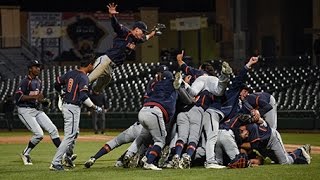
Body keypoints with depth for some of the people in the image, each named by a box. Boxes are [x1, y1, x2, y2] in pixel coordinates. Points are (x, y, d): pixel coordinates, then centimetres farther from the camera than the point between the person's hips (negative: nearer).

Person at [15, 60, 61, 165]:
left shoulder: (38, 82, 14)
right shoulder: (26, 81, -13)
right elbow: (18, 97, -21)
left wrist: (41, 100, 2)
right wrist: (34, 97, -26)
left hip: (36, 109, 8)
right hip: (25, 111, -8)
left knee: (53, 129, -4)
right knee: (39, 134, -17)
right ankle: (25, 154, 5)